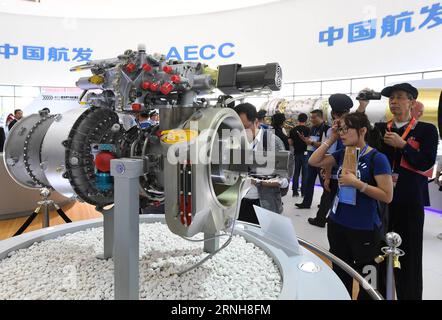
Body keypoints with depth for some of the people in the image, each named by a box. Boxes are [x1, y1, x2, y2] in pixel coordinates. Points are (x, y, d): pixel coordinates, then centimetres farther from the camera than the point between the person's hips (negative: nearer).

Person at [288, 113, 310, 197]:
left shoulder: (293, 130, 1)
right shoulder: (307, 129, -8)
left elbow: (290, 142, 2)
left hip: (296, 153, 3)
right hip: (305, 152, -3)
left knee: (296, 172, 11)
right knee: (305, 173, 5)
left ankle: (294, 191, 13)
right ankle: (304, 191, 8)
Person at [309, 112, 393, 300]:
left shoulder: (377, 158, -15)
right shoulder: (342, 154, 4)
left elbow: (387, 196, -17)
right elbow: (313, 161, 1)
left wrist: (356, 183, -24)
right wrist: (331, 140, -3)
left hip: (364, 228, -6)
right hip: (337, 223, 6)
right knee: (340, 274, 21)